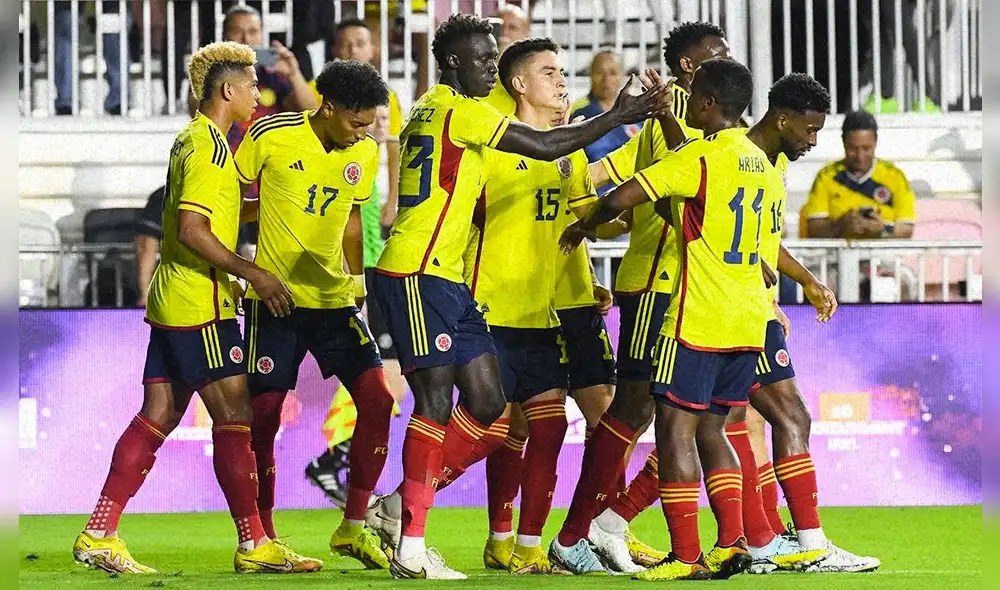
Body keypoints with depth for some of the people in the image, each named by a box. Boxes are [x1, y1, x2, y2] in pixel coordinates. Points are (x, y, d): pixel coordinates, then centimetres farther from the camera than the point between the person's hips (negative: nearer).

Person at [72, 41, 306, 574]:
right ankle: (253, 545, -4)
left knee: (158, 416, 8)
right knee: (234, 417, -6)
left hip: (172, 303, 10)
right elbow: (191, 229, -21)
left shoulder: (194, 141, 17)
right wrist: (255, 275, -22)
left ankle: (99, 535, 6)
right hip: (200, 305, -10)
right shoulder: (208, 147, -14)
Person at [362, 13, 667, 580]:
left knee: (489, 409, 5)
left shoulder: (433, 112, 21)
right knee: (437, 402, -10)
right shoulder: (459, 110, -10)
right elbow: (547, 146, -12)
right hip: (417, 273, -10)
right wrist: (620, 115, -4)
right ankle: (411, 545, -8)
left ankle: (400, 507, 10)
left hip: (448, 279, 10)